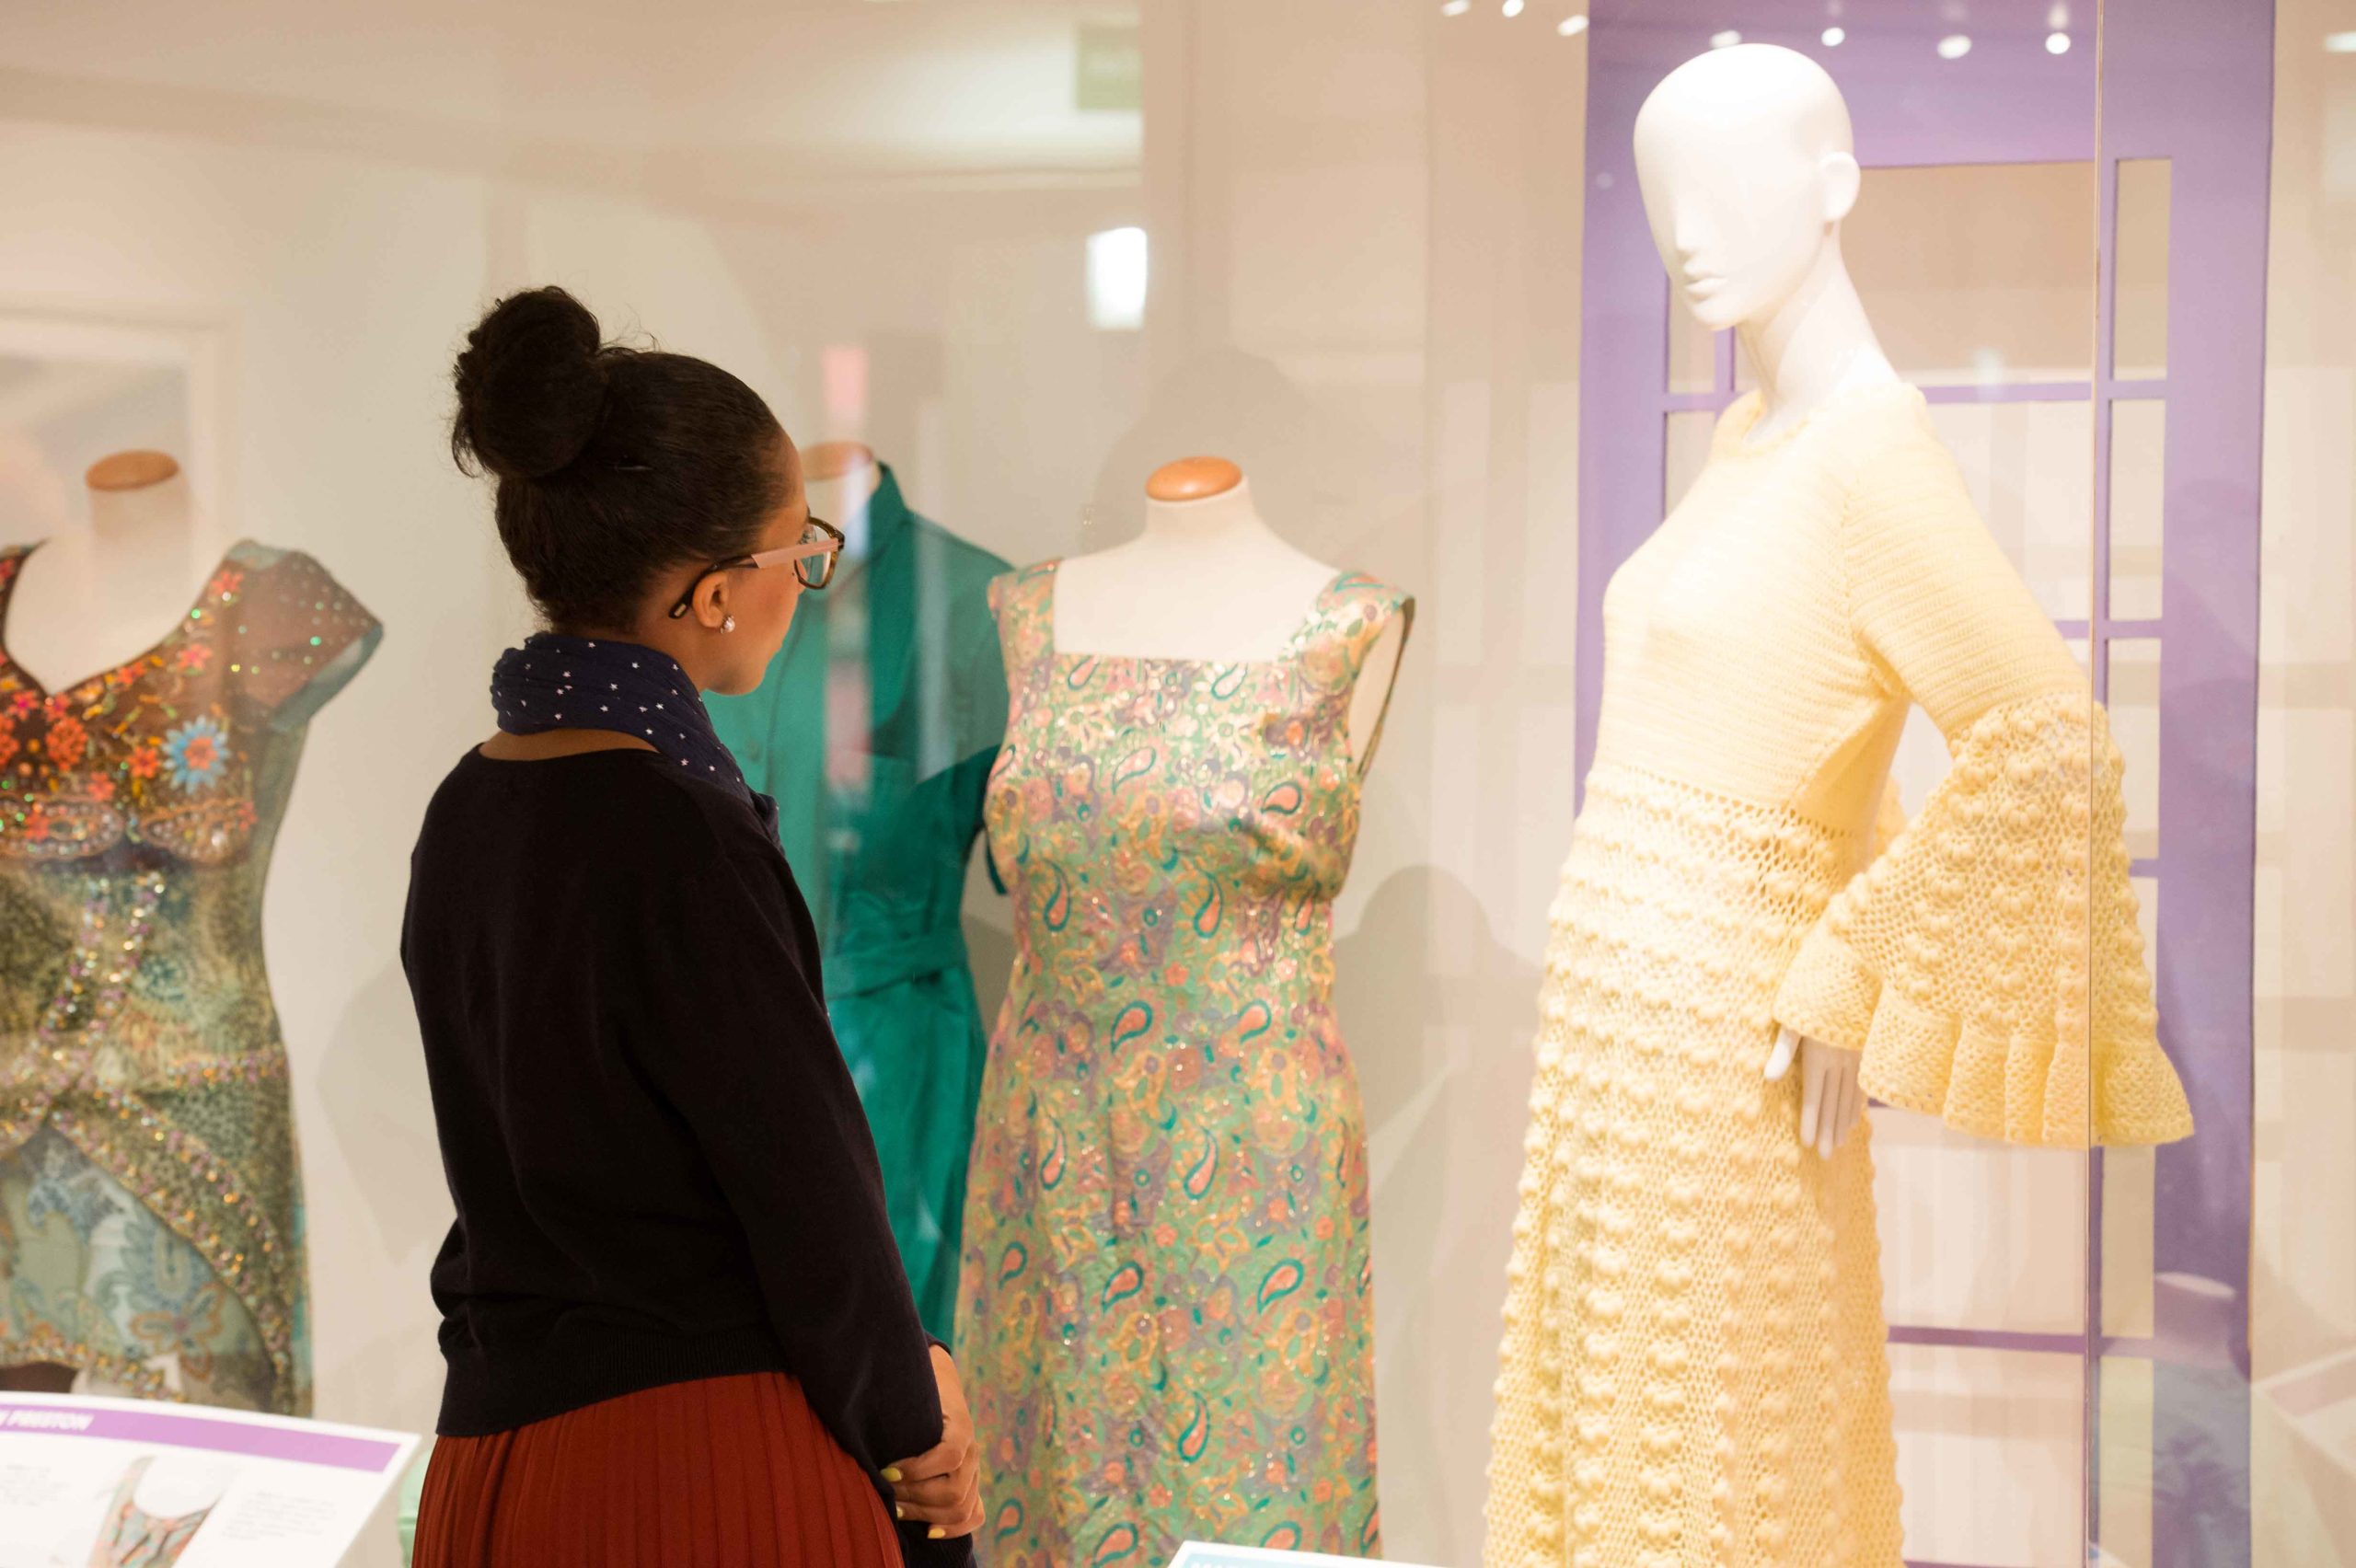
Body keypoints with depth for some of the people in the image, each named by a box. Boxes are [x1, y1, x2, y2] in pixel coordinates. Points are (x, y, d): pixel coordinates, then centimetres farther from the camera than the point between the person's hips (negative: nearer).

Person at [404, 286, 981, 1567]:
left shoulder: (464, 817, 6)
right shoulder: (676, 839, -19)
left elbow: (567, 1170, 8)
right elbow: (805, 1183, -15)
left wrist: (889, 1370, 6)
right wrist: (911, 1437, 2)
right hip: (712, 1465, -8)